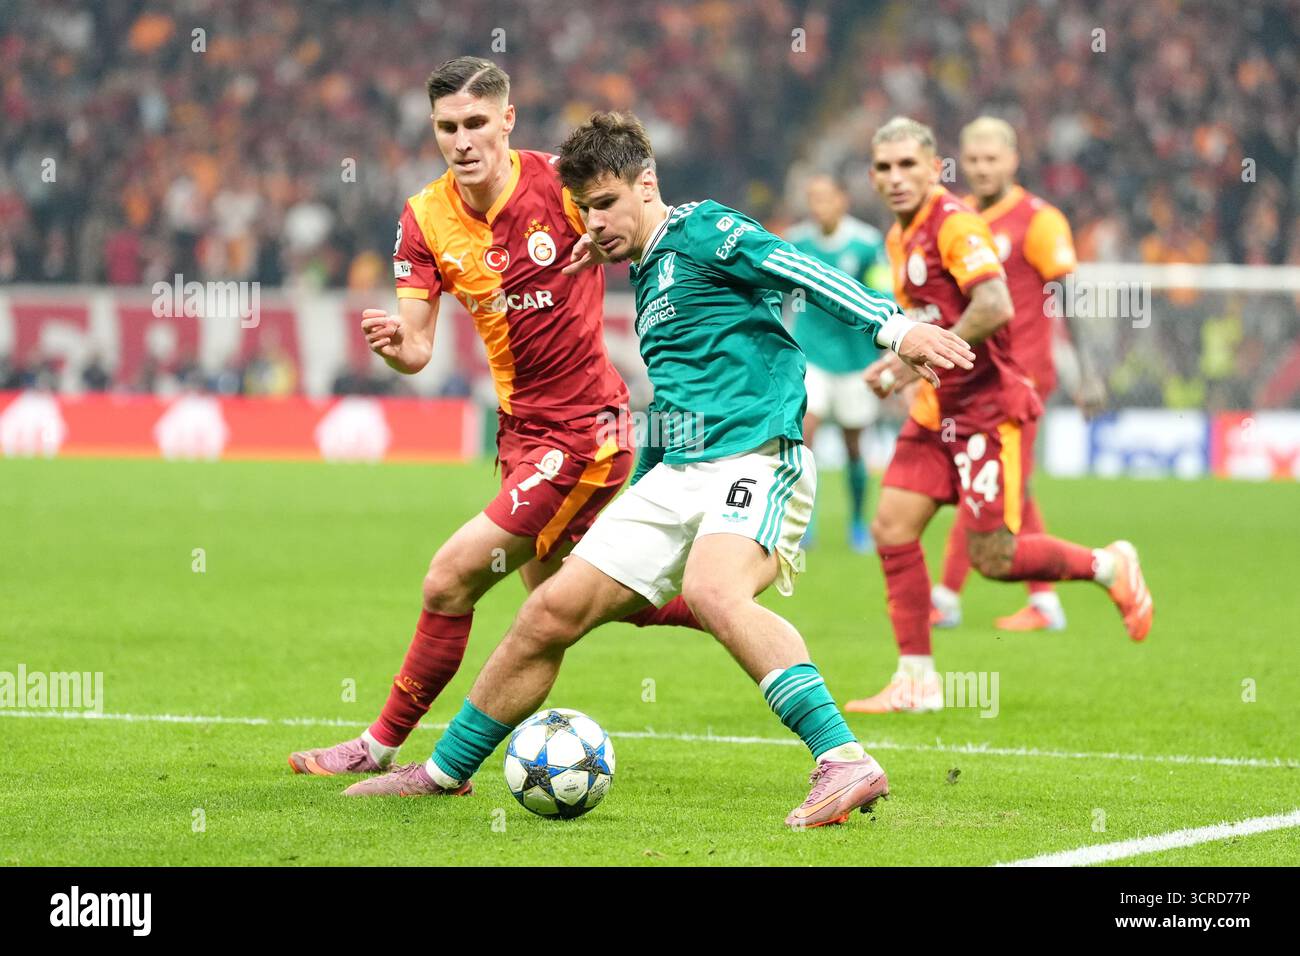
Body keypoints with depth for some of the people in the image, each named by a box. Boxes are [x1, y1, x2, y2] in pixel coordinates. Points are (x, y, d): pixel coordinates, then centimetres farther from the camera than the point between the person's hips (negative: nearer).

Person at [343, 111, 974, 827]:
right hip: (675, 474, 9)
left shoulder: (700, 230, -2)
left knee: (712, 592, -37)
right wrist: (635, 493, 36)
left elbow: (799, 271, -15)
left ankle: (846, 763, -45)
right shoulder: (649, 280, 24)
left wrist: (893, 326, -29)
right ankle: (446, 770, 19)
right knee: (551, 611, 5)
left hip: (756, 459, -9)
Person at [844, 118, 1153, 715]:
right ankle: (916, 681, 3)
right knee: (891, 530, -2)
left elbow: (995, 307, -28)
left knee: (993, 558, -8)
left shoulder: (954, 224, -16)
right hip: (936, 410, 9)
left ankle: (1108, 567, 16)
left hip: (986, 407, -9)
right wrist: (897, 365, 9)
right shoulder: (899, 238, 13)